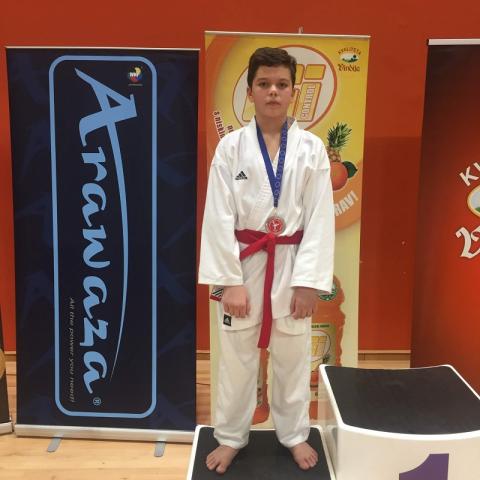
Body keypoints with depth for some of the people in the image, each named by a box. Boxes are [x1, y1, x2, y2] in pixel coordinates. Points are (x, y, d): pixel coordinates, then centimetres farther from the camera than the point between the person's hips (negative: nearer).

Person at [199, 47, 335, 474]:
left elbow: (320, 219, -4)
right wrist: (229, 281, -11)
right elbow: (219, 217, -6)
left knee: (293, 358, 14)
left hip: (291, 265, 1)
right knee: (236, 358, 11)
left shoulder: (311, 148, -2)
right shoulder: (231, 146, -4)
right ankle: (231, 437, 34)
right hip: (243, 264, 0)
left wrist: (309, 282, -9)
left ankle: (294, 434, 37)